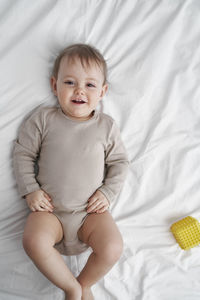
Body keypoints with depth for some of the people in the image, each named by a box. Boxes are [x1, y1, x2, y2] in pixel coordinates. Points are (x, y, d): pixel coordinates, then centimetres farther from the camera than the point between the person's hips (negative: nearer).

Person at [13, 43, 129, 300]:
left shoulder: (106, 126, 3)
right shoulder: (43, 119, 0)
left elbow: (119, 162, 8)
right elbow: (23, 153, 4)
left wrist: (108, 192, -5)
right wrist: (30, 190, -6)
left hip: (91, 210, 1)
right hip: (49, 208, 0)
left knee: (112, 247, -21)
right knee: (33, 241, -27)